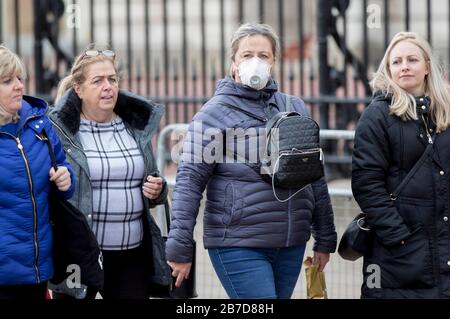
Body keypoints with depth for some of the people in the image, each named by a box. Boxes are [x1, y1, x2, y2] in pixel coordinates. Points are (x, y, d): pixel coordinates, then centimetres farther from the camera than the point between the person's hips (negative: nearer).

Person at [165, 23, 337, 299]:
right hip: (238, 245, -5)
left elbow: (316, 178, 16)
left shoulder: (295, 108, 12)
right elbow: (190, 182, -8)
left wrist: (325, 240, 15)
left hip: (291, 245, 5)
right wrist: (180, 248, -13)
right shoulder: (214, 114, -3)